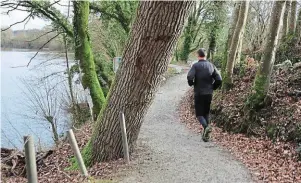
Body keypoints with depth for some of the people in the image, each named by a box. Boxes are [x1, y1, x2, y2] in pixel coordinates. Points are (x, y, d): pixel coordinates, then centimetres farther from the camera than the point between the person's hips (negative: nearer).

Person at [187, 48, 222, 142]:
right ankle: (206, 134, 15)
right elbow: (219, 79, -2)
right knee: (206, 113, 16)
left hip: (199, 93, -4)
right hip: (209, 94, 4)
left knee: (199, 114, 5)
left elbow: (190, 77, -24)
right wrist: (212, 88, 12)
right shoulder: (211, 65, 4)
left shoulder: (195, 66, -8)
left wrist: (191, 84, -3)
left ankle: (206, 127, -21)